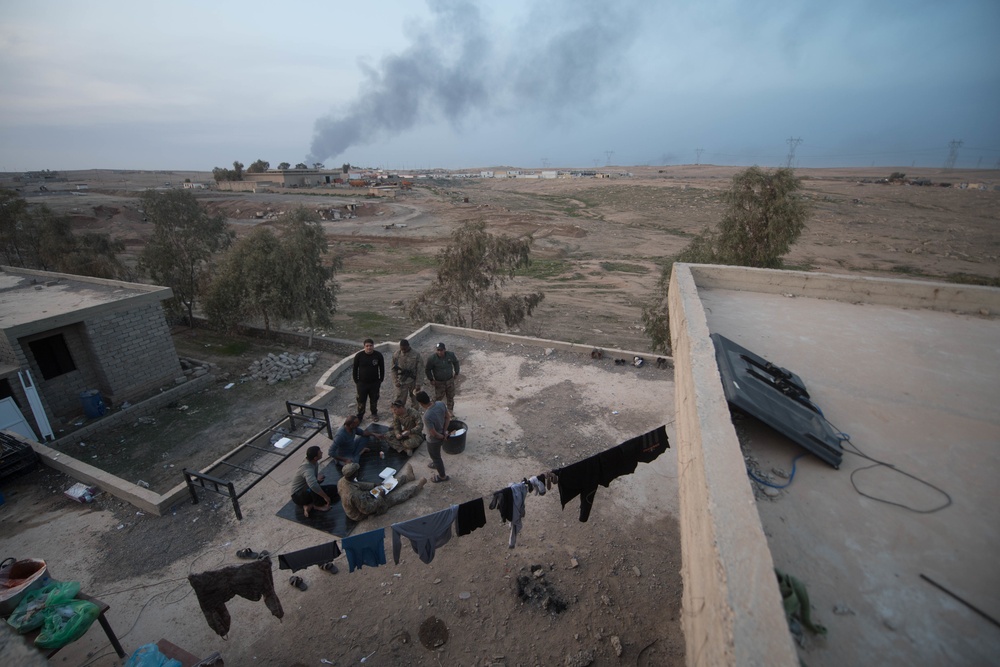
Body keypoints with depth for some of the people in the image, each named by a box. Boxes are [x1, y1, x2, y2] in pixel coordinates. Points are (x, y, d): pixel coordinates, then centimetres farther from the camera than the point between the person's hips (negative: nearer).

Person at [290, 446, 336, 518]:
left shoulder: (314, 462, -6)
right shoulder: (308, 469, -34)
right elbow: (313, 485, -53)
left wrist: (317, 479, -17)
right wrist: (325, 497, -42)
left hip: (308, 491, 9)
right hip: (298, 495, -9)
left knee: (332, 489, -3)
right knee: (313, 488, -38)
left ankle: (309, 505, -4)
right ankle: (318, 506, -12)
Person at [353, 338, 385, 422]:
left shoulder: (378, 355, -11)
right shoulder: (359, 356, -13)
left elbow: (382, 369, 0)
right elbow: (355, 369, -1)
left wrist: (380, 380, 2)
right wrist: (356, 381, 1)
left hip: (375, 383, 1)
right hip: (362, 383, -1)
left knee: (374, 400, 17)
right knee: (361, 401, 8)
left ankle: (374, 414, 39)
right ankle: (360, 416, 28)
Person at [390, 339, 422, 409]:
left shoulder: (416, 354, -11)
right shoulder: (396, 354, -6)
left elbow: (419, 370, -8)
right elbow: (394, 369, 2)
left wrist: (418, 384, -10)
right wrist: (395, 381, -6)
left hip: (413, 382, 0)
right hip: (401, 382, 0)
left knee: (415, 401, 13)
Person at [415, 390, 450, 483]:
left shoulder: (427, 416, -40)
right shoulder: (440, 404, -20)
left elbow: (434, 434, -28)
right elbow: (448, 417, -5)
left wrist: (442, 437, -9)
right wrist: (444, 432, 0)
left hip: (434, 440, -7)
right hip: (441, 434, 7)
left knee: (435, 457, 22)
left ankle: (443, 476, 45)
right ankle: (436, 464, 63)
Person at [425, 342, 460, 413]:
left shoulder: (451, 355, -13)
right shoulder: (432, 358, -20)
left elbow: (456, 362, 9)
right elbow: (427, 369, -5)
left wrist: (456, 373, 8)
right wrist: (431, 379, -6)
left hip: (450, 380, 3)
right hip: (439, 382, -3)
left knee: (451, 396, 16)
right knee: (438, 397, 3)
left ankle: (450, 410, 35)